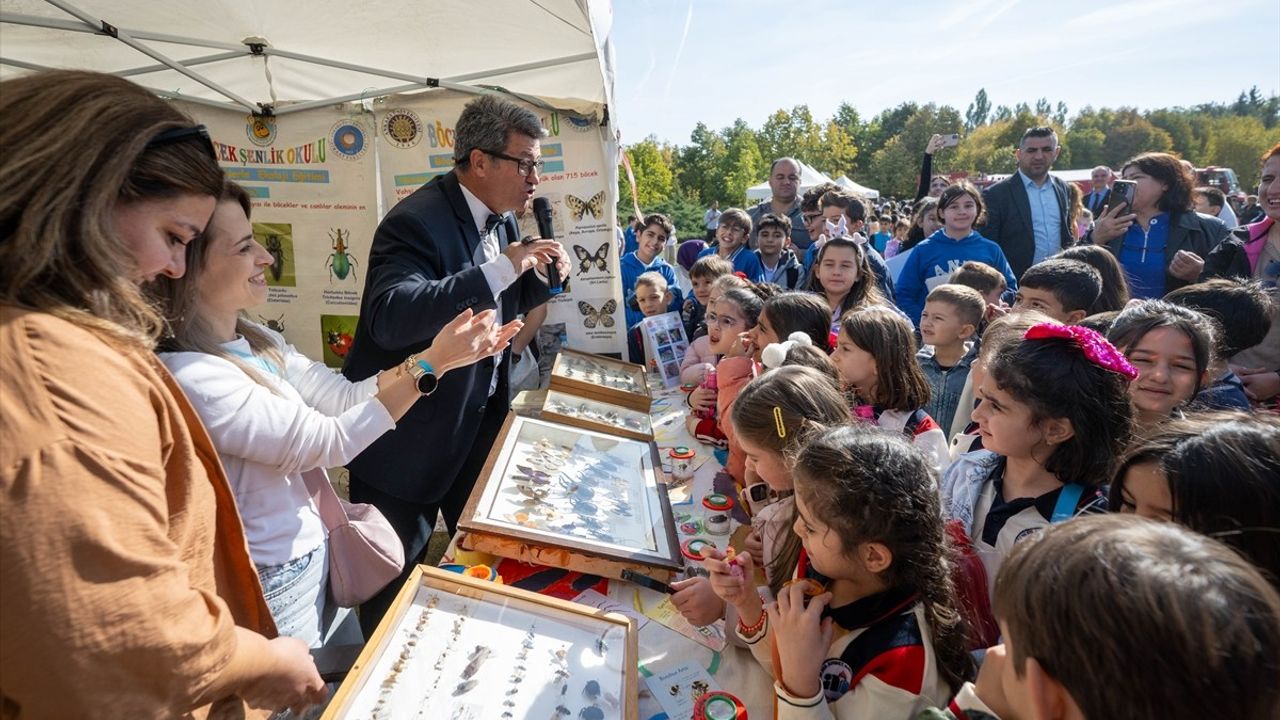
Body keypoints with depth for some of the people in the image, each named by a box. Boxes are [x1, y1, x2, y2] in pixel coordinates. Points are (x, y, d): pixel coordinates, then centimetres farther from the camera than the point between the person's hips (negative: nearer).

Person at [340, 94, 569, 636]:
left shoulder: (500, 219, 2)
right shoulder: (416, 221, -24)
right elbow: (389, 317, -39)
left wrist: (542, 275, -6)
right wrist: (500, 269, -39)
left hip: (480, 417, 9)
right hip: (408, 434, -8)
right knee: (395, 576, 9)